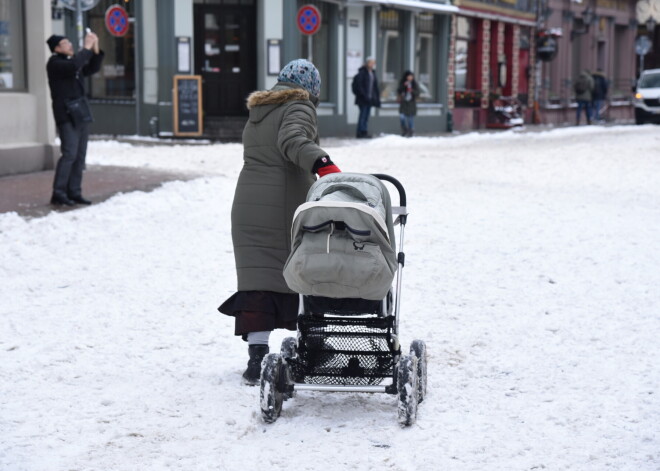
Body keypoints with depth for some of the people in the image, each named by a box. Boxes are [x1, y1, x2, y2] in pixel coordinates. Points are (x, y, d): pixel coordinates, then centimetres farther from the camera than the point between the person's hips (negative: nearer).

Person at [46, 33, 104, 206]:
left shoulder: (71, 61, 19)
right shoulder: (55, 63, -6)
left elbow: (92, 69, 21)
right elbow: (73, 65, -24)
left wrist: (95, 49, 7)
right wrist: (86, 48, -16)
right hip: (66, 115, -8)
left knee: (79, 156, 5)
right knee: (69, 154, -15)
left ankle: (74, 192, 7)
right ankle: (58, 193, -13)